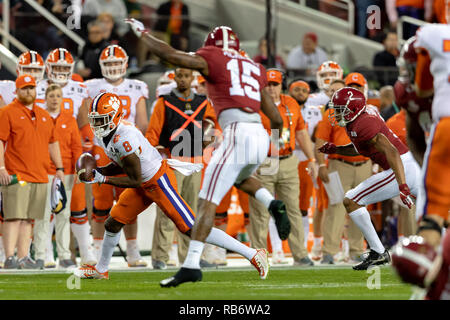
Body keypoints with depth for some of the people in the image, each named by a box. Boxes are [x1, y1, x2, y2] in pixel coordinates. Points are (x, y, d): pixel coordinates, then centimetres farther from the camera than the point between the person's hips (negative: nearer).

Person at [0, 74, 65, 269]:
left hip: (40, 176, 6)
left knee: (28, 218, 7)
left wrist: (59, 168, 18)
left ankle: (23, 257, 8)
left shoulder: (44, 115, 19)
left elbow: (52, 143, 24)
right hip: (16, 176, -6)